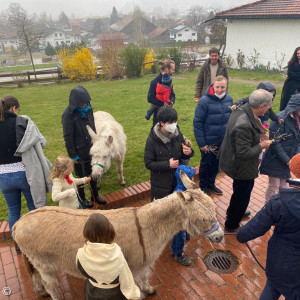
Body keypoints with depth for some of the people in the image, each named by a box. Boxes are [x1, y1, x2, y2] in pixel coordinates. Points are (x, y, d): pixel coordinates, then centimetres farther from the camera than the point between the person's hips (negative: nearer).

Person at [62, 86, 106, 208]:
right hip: (79, 153, -5)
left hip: (91, 150, 6)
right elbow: (68, 138, -16)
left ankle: (95, 195, 37)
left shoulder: (88, 109, -2)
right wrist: (73, 156, -13)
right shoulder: (68, 115, -20)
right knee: (81, 176, 12)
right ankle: (82, 198, 33)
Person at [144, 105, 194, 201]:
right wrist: (168, 164, -24)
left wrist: (188, 153, -16)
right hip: (160, 184, -3)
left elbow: (181, 155, 7)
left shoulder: (178, 135, -6)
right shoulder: (152, 139, -17)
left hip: (178, 180, 4)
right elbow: (148, 163, -15)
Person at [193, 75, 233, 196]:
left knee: (216, 163, 19)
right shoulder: (204, 101, -18)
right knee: (206, 164, 13)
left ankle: (211, 183, 42)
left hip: (223, 141, 5)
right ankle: (203, 186, 34)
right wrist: (201, 143, -16)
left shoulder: (229, 99, -1)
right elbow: (197, 123, -16)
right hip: (208, 141, -5)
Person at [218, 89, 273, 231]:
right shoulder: (244, 125, -38)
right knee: (242, 195, 14)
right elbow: (244, 153, -31)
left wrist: (259, 134, -4)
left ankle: (233, 212, 58)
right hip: (243, 167, -9)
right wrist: (261, 146, -17)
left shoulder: (241, 109, -8)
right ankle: (232, 225, 37)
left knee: (240, 191, 32)